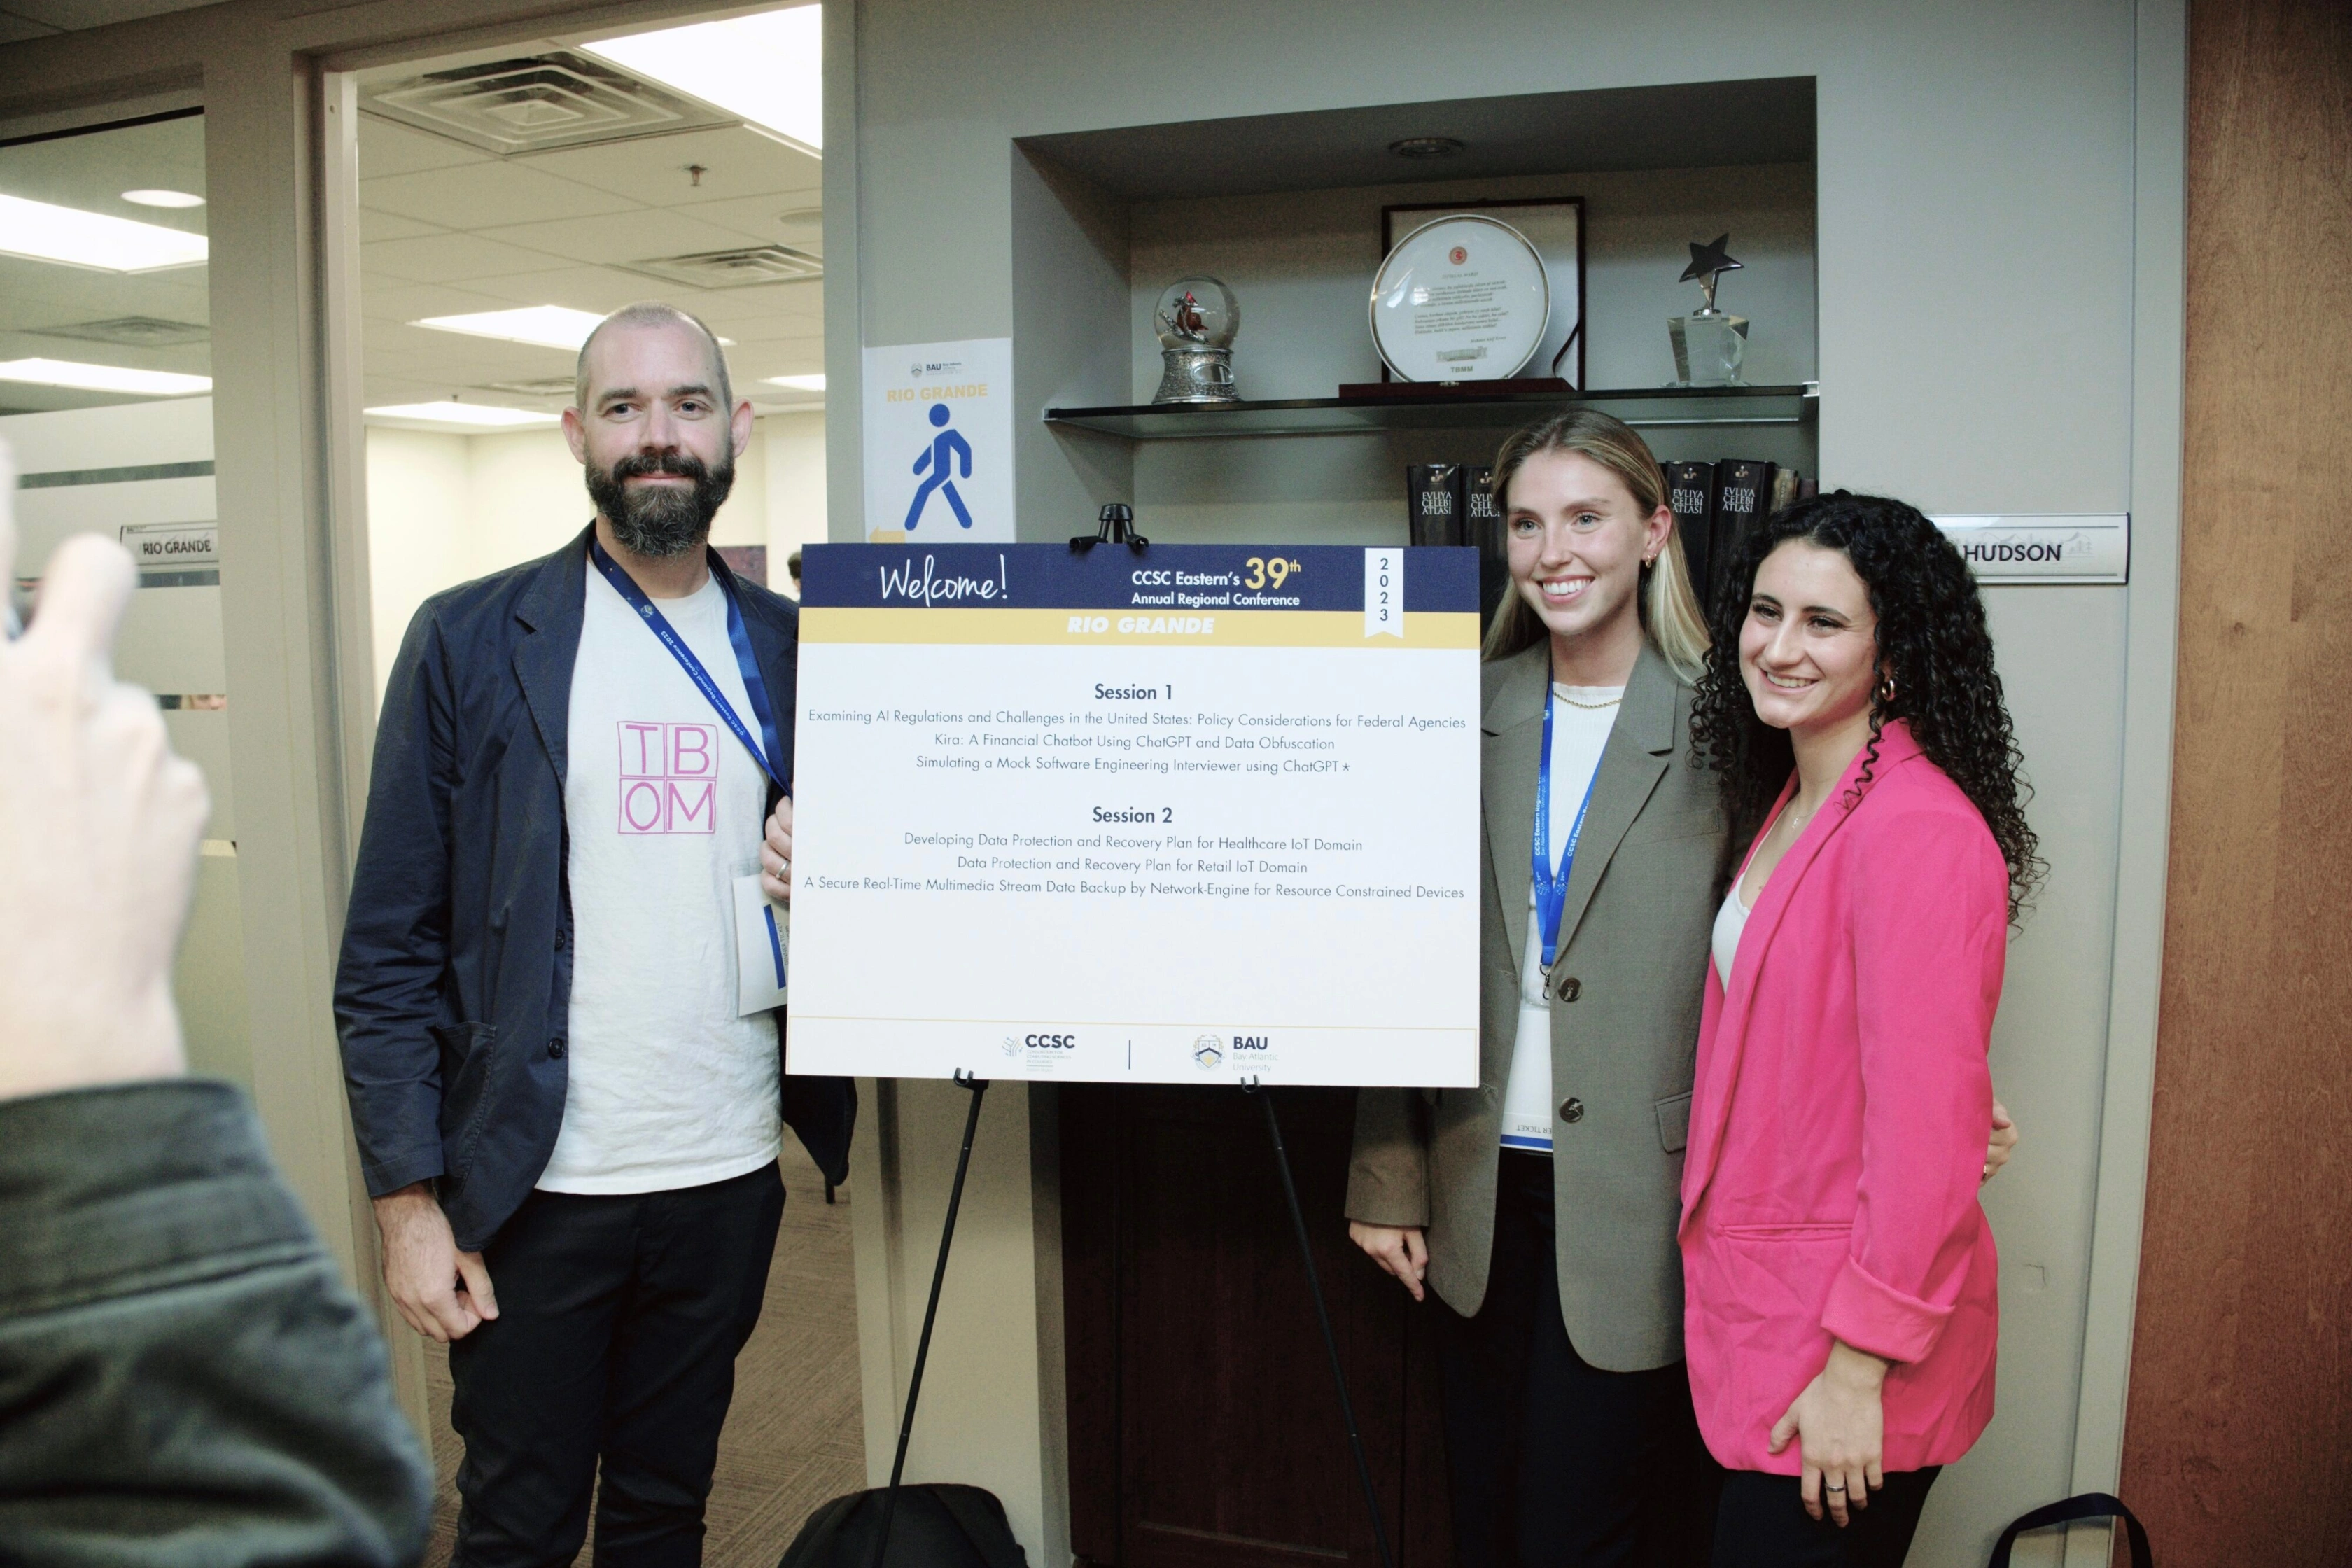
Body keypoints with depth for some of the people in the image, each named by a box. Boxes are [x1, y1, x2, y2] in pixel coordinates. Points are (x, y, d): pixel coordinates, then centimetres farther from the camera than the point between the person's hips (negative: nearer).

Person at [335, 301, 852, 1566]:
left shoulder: (790, 646, 5)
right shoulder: (471, 641, -5)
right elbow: (390, 947, -5)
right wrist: (408, 1199, -9)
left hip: (730, 1177, 3)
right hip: (537, 1182, -3)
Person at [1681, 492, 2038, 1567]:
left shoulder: (1921, 832, -21)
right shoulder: (1791, 802, 8)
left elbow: (1924, 1128, -22)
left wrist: (1858, 1368, -19)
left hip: (1847, 1353, -8)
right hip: (1760, 1299, 8)